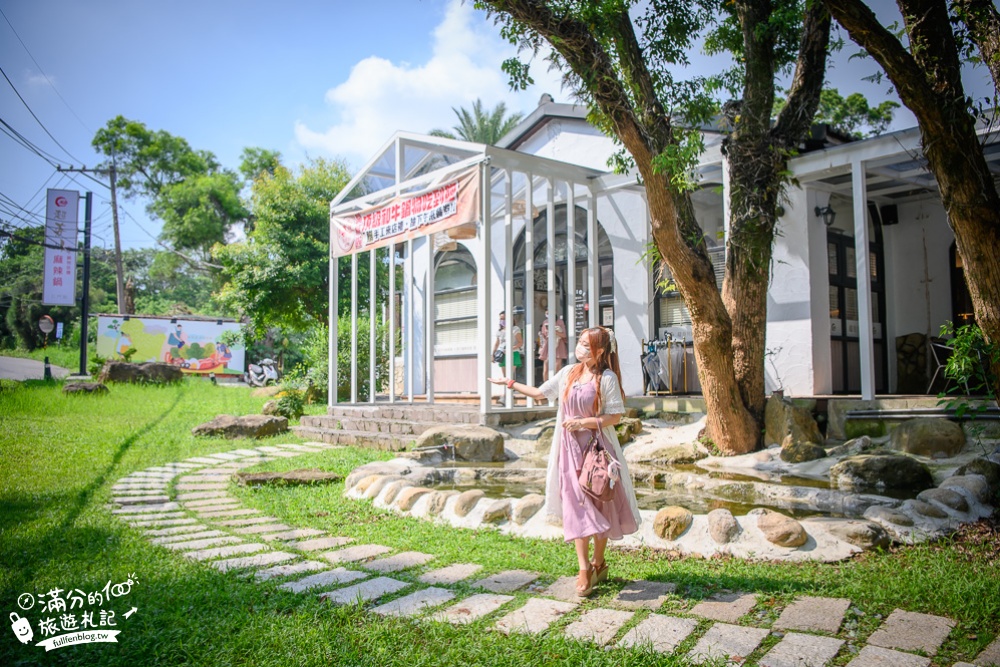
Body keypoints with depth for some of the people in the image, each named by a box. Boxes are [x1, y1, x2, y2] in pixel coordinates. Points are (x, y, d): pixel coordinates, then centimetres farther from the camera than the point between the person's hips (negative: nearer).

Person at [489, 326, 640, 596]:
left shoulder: (607, 378, -9)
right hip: (570, 449, 4)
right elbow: (540, 392, 17)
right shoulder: (568, 373, 6)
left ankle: (599, 563, 25)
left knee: (599, 507, 7)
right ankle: (584, 569, 5)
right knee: (576, 508, 0)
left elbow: (615, 416, -11)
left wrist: (583, 422, -19)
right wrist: (510, 383, 19)